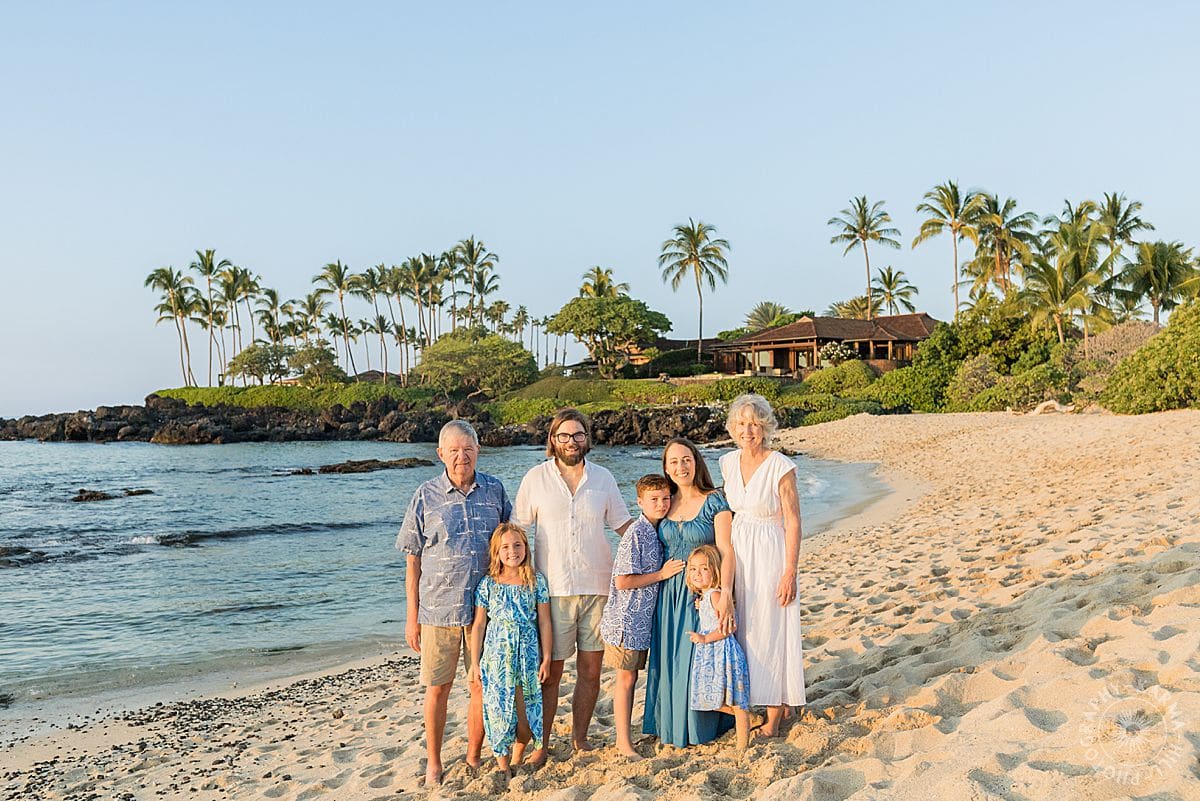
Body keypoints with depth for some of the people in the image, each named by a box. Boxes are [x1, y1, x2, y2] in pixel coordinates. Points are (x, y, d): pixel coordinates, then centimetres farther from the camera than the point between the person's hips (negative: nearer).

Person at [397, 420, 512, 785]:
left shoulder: (495, 490, 3)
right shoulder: (426, 496, -2)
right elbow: (413, 560, 1)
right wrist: (412, 617, 0)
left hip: (486, 608, 2)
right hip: (438, 609, -1)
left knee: (482, 687, 8)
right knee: (438, 687, 7)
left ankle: (474, 758, 27)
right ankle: (433, 763, 24)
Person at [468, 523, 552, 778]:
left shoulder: (537, 581, 0)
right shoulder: (488, 584, -3)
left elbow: (544, 622, 3)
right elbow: (478, 625, 2)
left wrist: (546, 658, 2)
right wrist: (475, 662, 1)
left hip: (528, 657, 1)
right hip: (496, 658, -1)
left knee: (527, 714, 5)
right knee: (500, 712, 5)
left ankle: (516, 760, 28)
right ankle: (502, 766, 22)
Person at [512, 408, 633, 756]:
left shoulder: (603, 478, 8)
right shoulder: (536, 478, 2)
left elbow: (624, 524, 15)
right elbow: (518, 530, 5)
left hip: (597, 587, 2)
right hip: (552, 588, -2)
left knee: (590, 671, 7)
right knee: (549, 672, 2)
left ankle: (580, 739, 24)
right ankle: (541, 744, 16)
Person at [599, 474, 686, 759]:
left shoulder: (657, 532, 8)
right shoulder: (636, 534, -19)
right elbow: (623, 581, -22)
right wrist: (661, 574, -16)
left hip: (644, 619, 8)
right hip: (626, 620, -8)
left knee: (631, 677, 15)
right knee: (626, 678, 2)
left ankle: (625, 737, 25)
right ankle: (623, 740, 12)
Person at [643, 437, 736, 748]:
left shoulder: (714, 502, -8)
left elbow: (726, 551, -14)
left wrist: (725, 594, -24)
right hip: (669, 592, 5)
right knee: (669, 660, 9)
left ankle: (701, 726, 20)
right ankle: (671, 725, 24)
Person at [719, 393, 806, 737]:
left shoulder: (781, 466, -14)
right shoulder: (729, 462, 4)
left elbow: (793, 522, -12)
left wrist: (790, 572, -15)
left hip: (769, 554, -6)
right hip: (736, 555, 6)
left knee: (769, 630, 1)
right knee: (742, 628, 13)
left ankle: (774, 716, 14)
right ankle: (745, 700, 30)